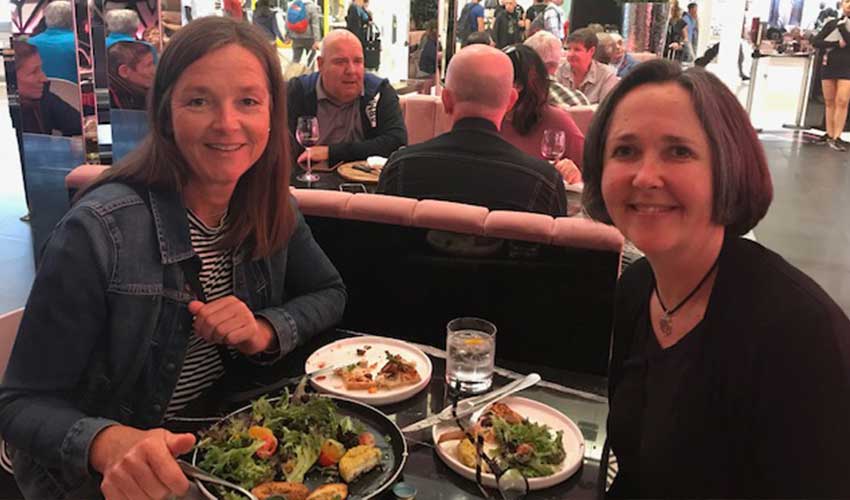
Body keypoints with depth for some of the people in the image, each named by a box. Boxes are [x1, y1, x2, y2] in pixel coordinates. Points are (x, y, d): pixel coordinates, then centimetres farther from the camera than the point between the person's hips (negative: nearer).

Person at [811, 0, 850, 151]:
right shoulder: (831, 23, 8)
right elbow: (815, 41, -4)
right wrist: (837, 44, -14)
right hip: (828, 67, 2)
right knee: (829, 102, 5)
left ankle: (837, 137, -11)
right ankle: (829, 134, 11)